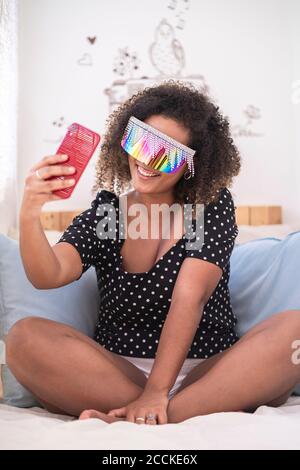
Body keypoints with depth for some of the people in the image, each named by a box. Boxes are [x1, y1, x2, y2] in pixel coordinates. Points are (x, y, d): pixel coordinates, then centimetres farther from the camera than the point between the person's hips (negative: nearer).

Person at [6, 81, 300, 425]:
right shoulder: (103, 212, 8)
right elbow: (48, 276, -11)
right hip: (119, 375, 2)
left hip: (209, 372, -1)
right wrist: (29, 218, -32)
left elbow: (189, 296, -13)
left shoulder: (213, 205, 3)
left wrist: (156, 391, -24)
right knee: (25, 337, -24)